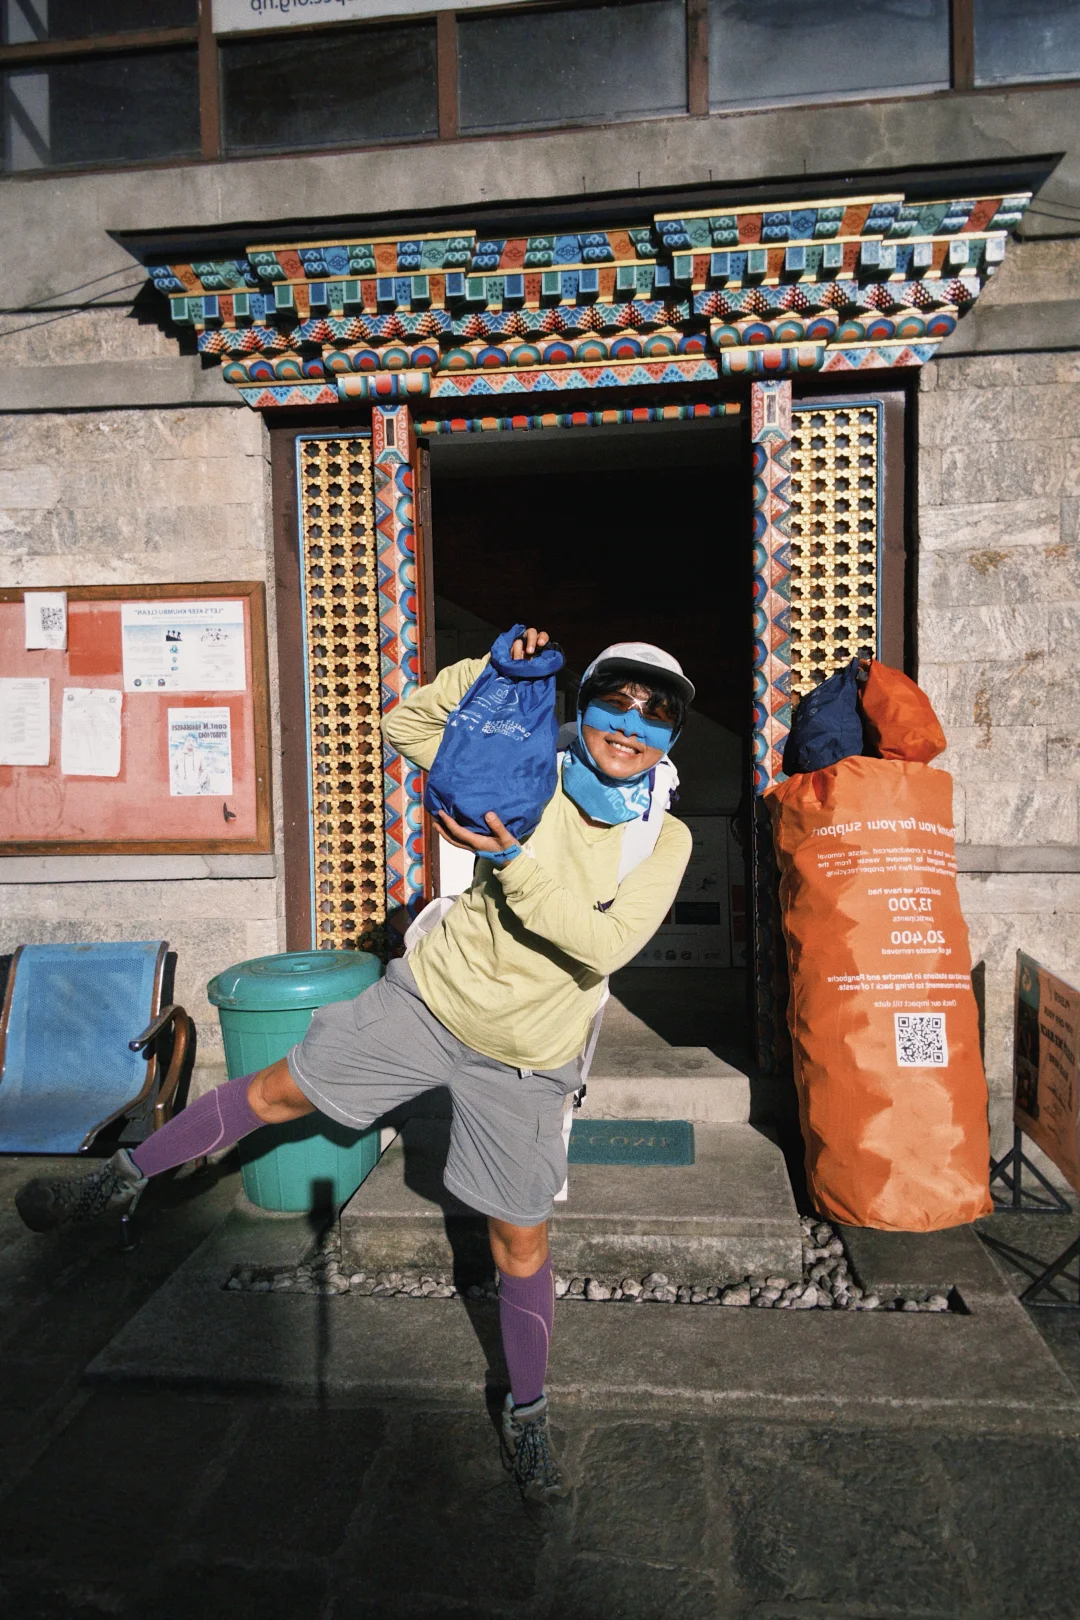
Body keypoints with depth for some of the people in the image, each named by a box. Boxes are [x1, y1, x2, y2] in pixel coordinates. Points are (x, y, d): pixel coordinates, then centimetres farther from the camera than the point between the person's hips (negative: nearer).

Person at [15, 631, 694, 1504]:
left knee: (522, 1242, 8)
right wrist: (491, 671, -15)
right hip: (431, 996, 2)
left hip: (521, 1060, -1)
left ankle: (527, 1416, 32)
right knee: (278, 1090, 9)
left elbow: (603, 946, -23)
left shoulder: (666, 840, -8)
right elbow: (408, 726, -3)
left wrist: (516, 861, -33)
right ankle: (123, 1179, 31)